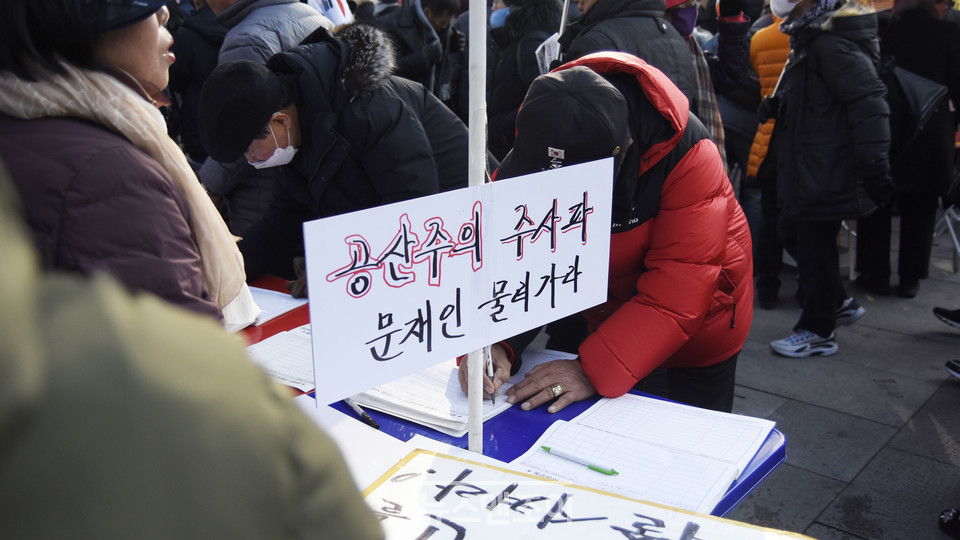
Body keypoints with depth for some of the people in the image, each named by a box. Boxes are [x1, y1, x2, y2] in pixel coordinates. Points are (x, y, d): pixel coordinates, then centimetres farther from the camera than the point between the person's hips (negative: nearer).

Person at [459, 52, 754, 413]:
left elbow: (680, 291, -38)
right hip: (610, 316, 3)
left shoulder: (687, 154, -36)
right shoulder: (539, 148, -24)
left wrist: (594, 370, -44)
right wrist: (489, 341, -39)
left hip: (699, 325, -3)